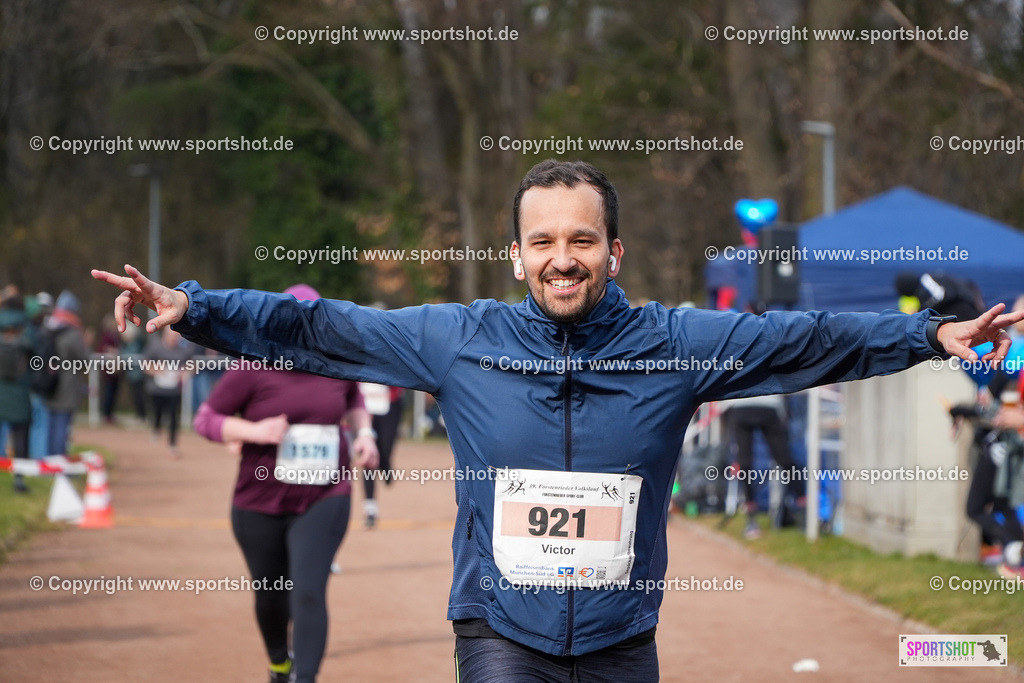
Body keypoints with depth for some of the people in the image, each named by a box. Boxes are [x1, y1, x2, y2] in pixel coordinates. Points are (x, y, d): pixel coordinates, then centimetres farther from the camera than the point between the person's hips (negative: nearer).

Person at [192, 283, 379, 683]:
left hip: (324, 502, 0)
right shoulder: (254, 368, -11)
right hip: (260, 505, 0)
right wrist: (253, 431, -23)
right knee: (271, 596, 16)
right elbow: (205, 419, -8)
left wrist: (363, 432, 3)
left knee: (309, 593, -17)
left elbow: (353, 401, 22)